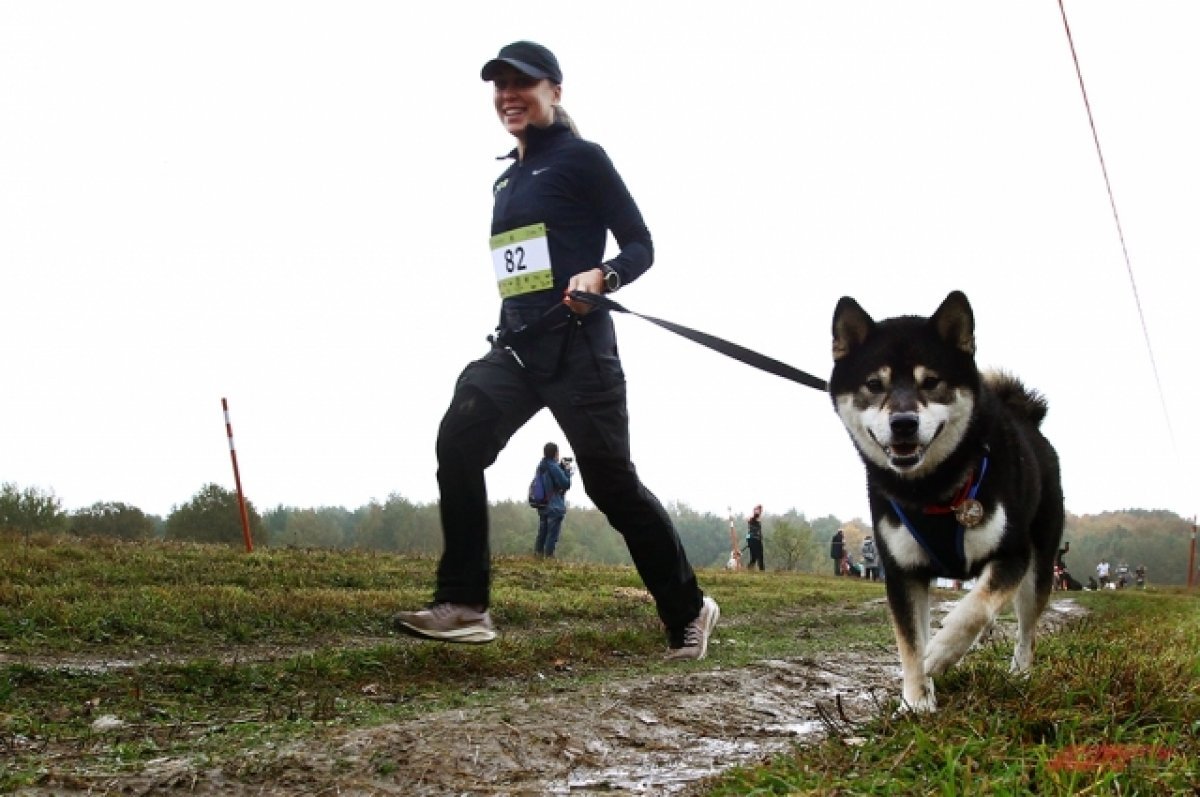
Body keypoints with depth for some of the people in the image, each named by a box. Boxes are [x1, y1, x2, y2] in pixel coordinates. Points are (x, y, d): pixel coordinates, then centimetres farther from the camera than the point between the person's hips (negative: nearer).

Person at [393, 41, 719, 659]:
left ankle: (688, 611, 13)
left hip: (575, 345, -7)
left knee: (611, 482, -4)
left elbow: (640, 245, -6)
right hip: (514, 345, 7)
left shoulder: (580, 158, -2)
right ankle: (463, 606, -13)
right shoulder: (506, 179, 18)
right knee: (459, 442, -15)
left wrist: (601, 277, -24)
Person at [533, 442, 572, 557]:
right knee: (552, 535, -3)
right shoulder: (554, 467, -17)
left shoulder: (541, 467, 7)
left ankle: (538, 554, 16)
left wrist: (561, 467, 7)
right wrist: (567, 470, -2)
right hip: (555, 507, -8)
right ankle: (549, 556, -4)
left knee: (542, 534, 14)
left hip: (542, 507, 8)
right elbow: (566, 484, -14)